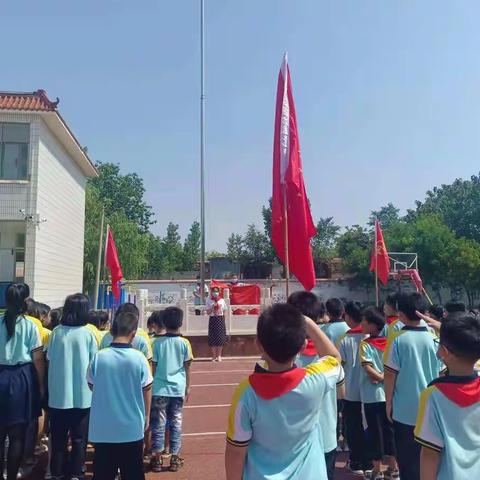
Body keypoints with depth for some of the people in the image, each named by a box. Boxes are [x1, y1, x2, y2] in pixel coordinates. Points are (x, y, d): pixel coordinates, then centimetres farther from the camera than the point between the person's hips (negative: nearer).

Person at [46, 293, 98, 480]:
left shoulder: (56, 332, -5)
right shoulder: (87, 333, -9)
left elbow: (49, 360, 4)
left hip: (58, 393, 2)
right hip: (82, 394, -2)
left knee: (58, 436, 15)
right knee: (79, 437, 12)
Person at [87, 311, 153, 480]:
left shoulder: (99, 357, -11)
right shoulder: (138, 358, -13)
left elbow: (91, 386, 5)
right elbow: (147, 390, -3)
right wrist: (146, 416, 12)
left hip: (103, 428, 1)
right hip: (132, 428, -1)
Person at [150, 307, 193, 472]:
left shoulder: (157, 342, -3)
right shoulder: (184, 343, -3)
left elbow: (154, 367, 1)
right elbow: (187, 368, 1)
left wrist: (152, 384, 12)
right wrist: (187, 388, 11)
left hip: (160, 389, 0)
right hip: (178, 389, 0)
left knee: (159, 423, 8)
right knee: (176, 423, 9)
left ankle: (157, 458, 13)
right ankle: (175, 458, 15)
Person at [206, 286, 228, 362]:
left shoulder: (222, 300, 3)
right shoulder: (209, 301, 0)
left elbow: (224, 312, 7)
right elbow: (208, 312, -3)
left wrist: (223, 321, 2)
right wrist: (213, 307, -16)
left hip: (220, 319, 1)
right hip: (213, 319, -1)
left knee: (220, 337, 0)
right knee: (212, 338, -1)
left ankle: (219, 355, 11)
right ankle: (214, 356, 10)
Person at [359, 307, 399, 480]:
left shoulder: (365, 344, -13)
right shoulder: (388, 342, 2)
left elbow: (369, 369, -18)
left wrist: (382, 379, -7)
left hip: (372, 395, -5)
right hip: (388, 394, 5)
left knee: (375, 432, 5)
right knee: (389, 430, 15)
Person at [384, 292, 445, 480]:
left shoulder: (397, 339, -13)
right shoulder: (433, 338, -3)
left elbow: (390, 374, -12)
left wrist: (388, 403, 0)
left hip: (404, 409, -3)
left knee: (408, 460, 9)